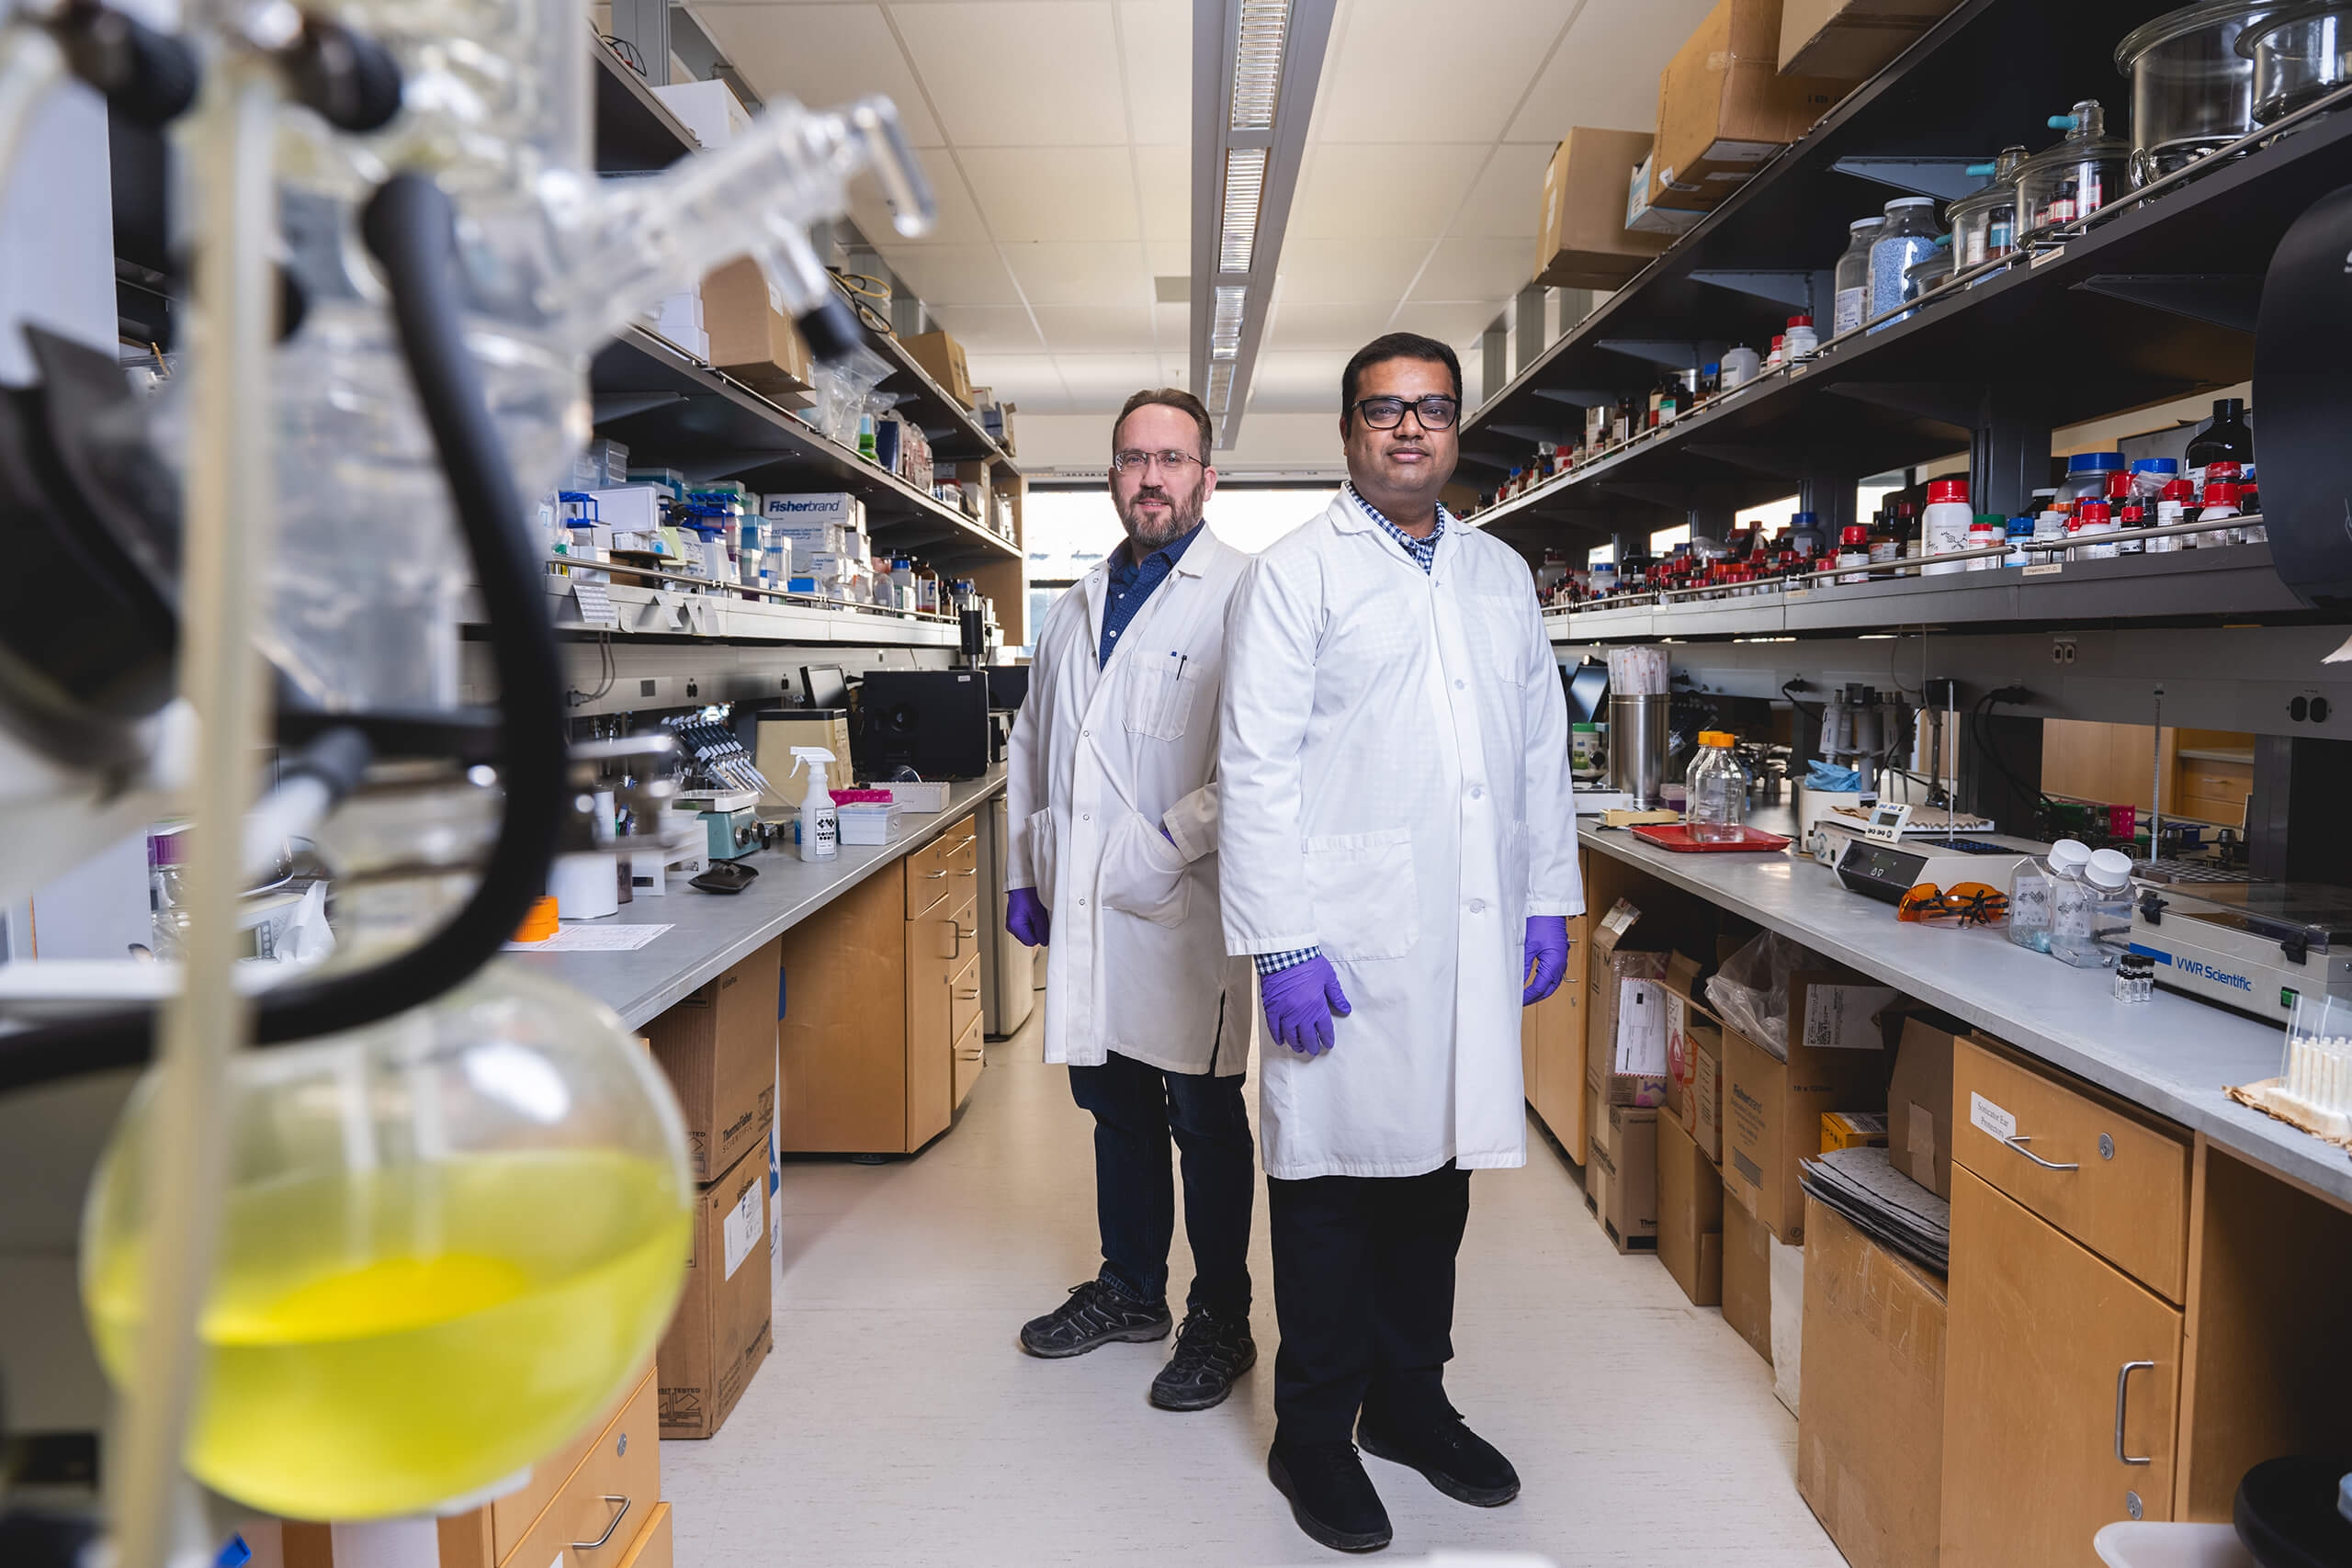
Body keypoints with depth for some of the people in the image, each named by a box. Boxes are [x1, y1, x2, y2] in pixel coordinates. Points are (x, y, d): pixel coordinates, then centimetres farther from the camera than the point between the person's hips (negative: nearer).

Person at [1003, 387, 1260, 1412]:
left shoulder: (1243, 595, -8)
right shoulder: (1077, 607, 16)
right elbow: (1033, 746, 22)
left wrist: (1169, 843, -18)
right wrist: (1024, 872, 19)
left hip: (1185, 911, -7)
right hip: (1085, 909, 7)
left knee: (1205, 1117, 6)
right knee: (1115, 1104, 18)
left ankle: (1221, 1319, 23)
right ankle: (1130, 1289, 36)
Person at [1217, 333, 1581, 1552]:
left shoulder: (1500, 574, 16)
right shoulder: (1294, 573, -2)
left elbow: (1541, 744, 19)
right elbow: (1257, 766, -9)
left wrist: (1550, 898, 13)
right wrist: (1281, 941, -14)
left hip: (1472, 939, 5)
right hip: (1346, 941, -5)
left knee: (1437, 1167, 14)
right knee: (1334, 1176, 2)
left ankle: (1410, 1402, 32)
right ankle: (1314, 1437, 20)